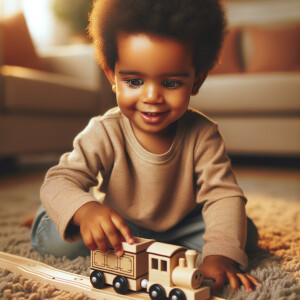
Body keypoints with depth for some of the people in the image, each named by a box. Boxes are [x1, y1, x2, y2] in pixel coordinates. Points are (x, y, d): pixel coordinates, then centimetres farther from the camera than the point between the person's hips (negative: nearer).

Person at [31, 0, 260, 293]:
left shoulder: (202, 135, -24)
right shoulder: (104, 134, -26)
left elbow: (223, 195, -26)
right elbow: (60, 180, -29)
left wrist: (220, 255, -44)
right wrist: (85, 209, -54)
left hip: (181, 224, 2)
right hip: (120, 224, -1)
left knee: (245, 233, -17)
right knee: (51, 238, -20)